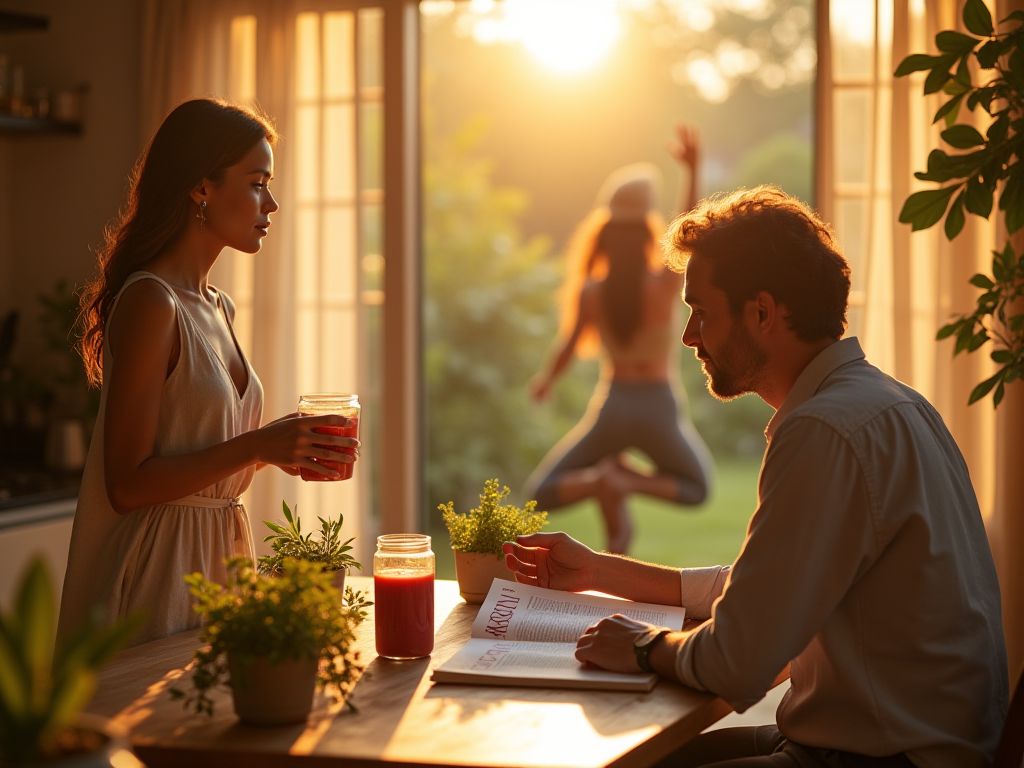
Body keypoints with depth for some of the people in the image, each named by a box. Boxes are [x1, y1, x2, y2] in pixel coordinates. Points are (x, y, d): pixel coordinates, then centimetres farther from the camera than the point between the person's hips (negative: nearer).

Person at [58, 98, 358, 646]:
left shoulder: (216, 308, 12)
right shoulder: (149, 302, -15)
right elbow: (127, 483, -19)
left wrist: (283, 447, 3)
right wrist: (257, 445, -22)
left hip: (219, 557, 9)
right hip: (159, 569, -9)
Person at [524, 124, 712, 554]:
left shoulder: (591, 293, -11)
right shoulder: (665, 285, -14)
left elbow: (568, 348, -5)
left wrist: (544, 382, 14)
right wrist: (693, 170, -14)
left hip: (611, 406, 1)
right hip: (658, 407, -1)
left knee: (541, 494, 13)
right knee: (696, 487, 25)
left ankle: (600, 481, -20)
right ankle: (628, 482, -7)